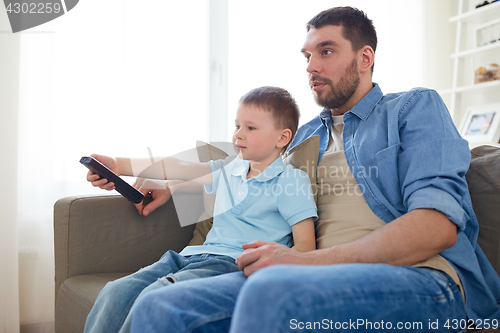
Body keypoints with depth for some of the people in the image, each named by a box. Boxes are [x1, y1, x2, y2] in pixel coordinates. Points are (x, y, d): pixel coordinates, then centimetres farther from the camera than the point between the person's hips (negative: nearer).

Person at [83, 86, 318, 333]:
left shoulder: (292, 179, 1)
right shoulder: (229, 169, 21)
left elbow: (306, 245, -5)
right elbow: (179, 169, 14)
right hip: (196, 254, 7)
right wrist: (119, 166, 5)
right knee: (116, 292, -13)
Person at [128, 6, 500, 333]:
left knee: (272, 292, -38)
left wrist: (307, 261, -16)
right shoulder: (306, 136, 27)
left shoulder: (416, 107, 8)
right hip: (324, 278, 5)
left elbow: (438, 226, -8)